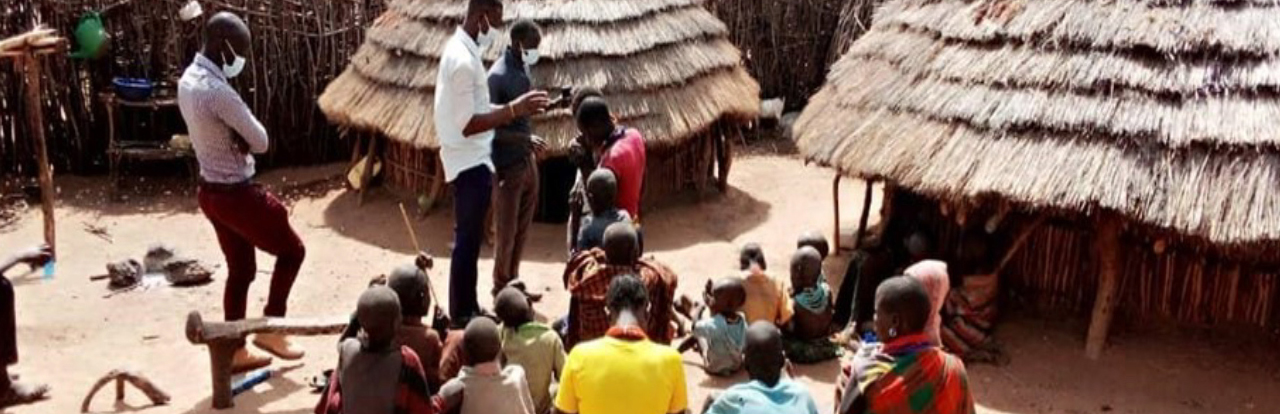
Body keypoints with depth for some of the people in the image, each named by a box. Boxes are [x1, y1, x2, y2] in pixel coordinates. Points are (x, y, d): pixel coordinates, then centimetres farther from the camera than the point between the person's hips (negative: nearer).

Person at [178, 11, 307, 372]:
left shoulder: (188, 80, 5)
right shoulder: (218, 92, -27)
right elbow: (260, 141, -20)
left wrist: (239, 139, -9)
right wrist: (245, 138, -2)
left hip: (212, 190, 9)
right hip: (235, 193, -9)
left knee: (240, 270, 18)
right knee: (291, 250, 9)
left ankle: (235, 353, 25)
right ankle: (269, 329, 18)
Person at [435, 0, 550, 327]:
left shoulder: (460, 48, 10)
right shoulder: (463, 59, -23)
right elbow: (467, 124, -25)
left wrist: (513, 108, 12)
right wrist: (514, 110, -27)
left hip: (470, 159, 10)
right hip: (470, 162, -10)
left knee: (469, 239, 16)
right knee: (468, 240, 0)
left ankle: (467, 310, 26)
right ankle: (461, 316, 10)